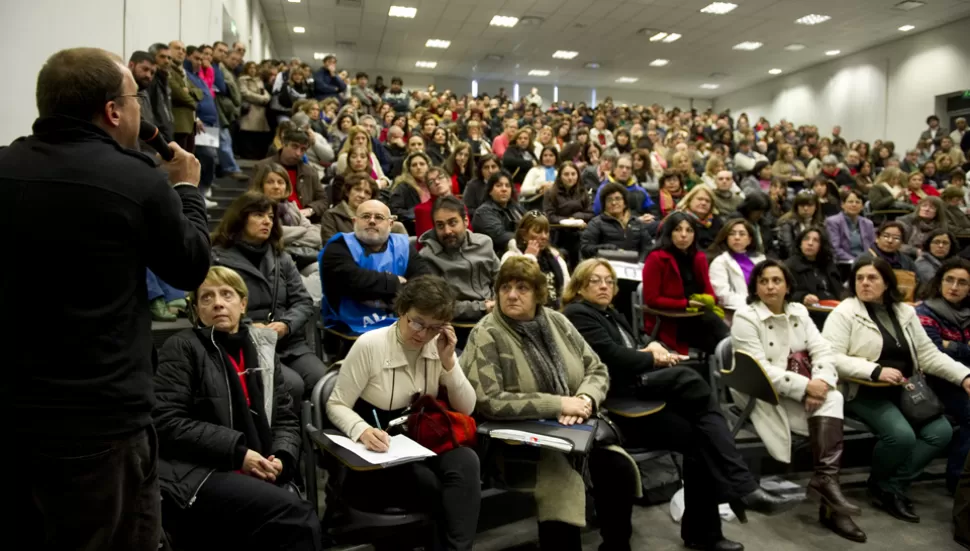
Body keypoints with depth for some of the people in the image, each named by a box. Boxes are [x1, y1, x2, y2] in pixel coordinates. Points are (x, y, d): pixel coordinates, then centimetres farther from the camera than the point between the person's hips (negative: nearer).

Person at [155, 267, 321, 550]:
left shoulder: (262, 348, 16)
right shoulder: (181, 347, 2)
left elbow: (286, 418, 16)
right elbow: (166, 423, -8)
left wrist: (282, 458, -5)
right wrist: (237, 453, -14)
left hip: (258, 476, 5)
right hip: (199, 475, -4)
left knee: (299, 517, -27)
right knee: (296, 514, -28)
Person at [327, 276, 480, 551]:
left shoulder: (440, 346, -1)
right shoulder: (370, 345, -14)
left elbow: (466, 409, 0)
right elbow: (336, 405, -10)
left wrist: (448, 362, -15)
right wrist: (363, 431, -32)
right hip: (379, 453, -4)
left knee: (466, 462, -28)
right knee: (436, 489, -30)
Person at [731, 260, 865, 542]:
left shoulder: (799, 312, 10)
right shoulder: (745, 318, -10)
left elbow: (823, 351, 0)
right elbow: (760, 371, -18)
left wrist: (820, 383, -20)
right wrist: (806, 386, -24)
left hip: (796, 393, 5)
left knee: (832, 398, -24)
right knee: (828, 404, -25)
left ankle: (826, 479, -29)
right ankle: (826, 480, -20)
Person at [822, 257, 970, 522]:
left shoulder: (905, 312, 12)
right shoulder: (845, 312, -8)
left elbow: (928, 353, 11)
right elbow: (831, 358, -17)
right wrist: (876, 371, -25)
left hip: (903, 390, 7)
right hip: (863, 391, -6)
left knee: (940, 431, -14)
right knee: (901, 435, -27)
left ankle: (893, 487, -2)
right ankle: (879, 484, 3)